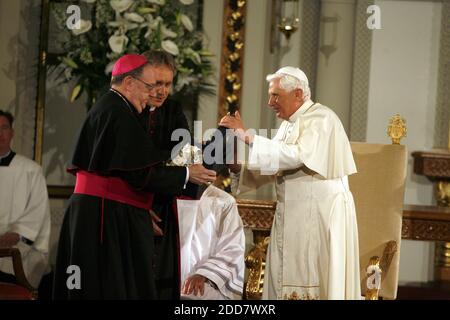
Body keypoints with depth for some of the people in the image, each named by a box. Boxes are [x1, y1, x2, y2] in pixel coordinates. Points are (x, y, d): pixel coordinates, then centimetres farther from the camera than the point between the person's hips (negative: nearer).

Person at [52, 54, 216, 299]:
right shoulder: (119, 114, -16)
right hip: (110, 216, -10)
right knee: (113, 287, -7)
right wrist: (186, 175, -8)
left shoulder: (103, 108, 17)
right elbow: (140, 172, -19)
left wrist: (140, 209, 19)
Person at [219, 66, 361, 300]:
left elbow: (296, 155, -26)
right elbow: (272, 169, 13)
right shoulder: (289, 124, 14)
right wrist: (235, 164, -2)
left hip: (321, 216, -8)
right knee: (286, 281, 6)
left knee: (314, 284, -5)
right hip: (292, 216, 8)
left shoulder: (321, 119, -11)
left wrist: (247, 137, -22)